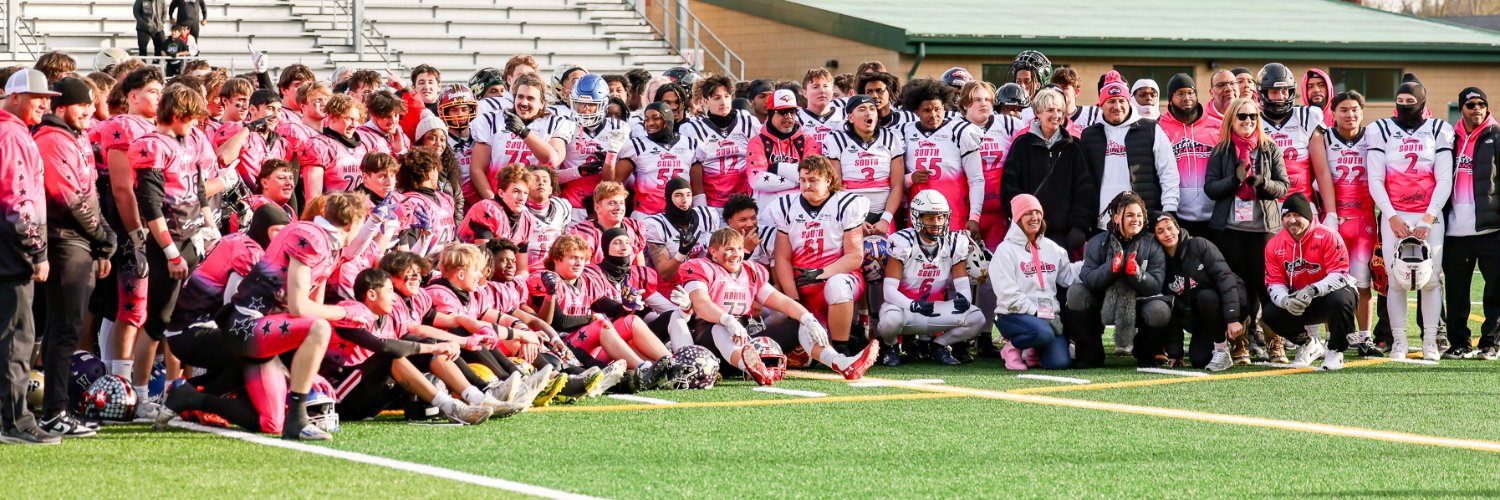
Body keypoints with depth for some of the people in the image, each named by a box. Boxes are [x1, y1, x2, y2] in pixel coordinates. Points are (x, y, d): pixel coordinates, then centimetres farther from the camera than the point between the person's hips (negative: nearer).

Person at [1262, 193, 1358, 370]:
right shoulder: (1274, 245, -3)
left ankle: (1335, 350, -11)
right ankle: (1309, 344, 11)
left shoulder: (1327, 237, -17)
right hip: (1298, 305, 5)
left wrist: (1312, 291, -38)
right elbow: (1274, 283, -3)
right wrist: (1285, 300, -28)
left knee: (1339, 300, -39)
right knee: (1270, 314, -18)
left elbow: (1340, 276, -23)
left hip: (1328, 294, -5)